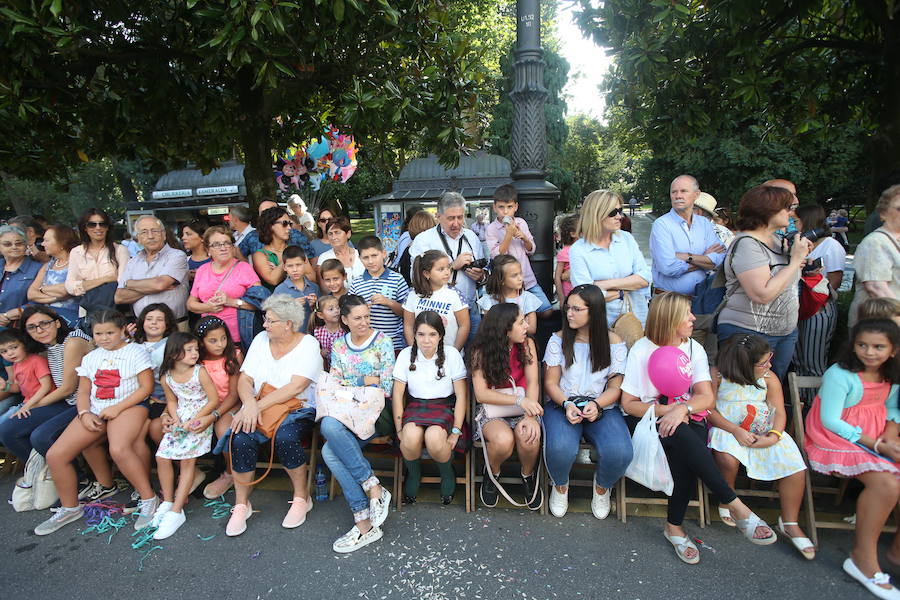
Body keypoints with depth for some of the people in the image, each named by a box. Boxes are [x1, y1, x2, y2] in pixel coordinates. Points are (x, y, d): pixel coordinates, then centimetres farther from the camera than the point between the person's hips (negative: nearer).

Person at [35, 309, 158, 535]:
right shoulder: (90, 357, 17)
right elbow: (83, 391, 16)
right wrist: (84, 414, -4)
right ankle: (70, 508, 16)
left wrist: (116, 408, -14)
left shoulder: (136, 352, -1)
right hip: (95, 410, 7)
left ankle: (148, 499, -18)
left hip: (129, 406, -6)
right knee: (55, 455, -6)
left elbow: (146, 387, -7)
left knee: (118, 449, -34)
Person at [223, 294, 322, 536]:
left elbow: (295, 388, -18)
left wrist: (257, 405, -21)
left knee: (285, 437, -33)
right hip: (259, 409, 4)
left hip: (299, 410, -4)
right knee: (241, 439, -25)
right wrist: (249, 404, -17)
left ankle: (301, 498, -8)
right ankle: (241, 505, -3)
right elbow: (244, 379, 4)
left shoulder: (308, 344, -7)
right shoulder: (261, 339, 9)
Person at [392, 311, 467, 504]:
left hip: (445, 407, -1)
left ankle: (447, 474, 2)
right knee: (411, 436, -33)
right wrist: (399, 429, -9)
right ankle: (413, 473, 3)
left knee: (434, 438, -34)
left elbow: (461, 396, -3)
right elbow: (398, 394, 1)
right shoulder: (406, 355, -1)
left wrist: (456, 431, -10)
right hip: (416, 406, 2)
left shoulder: (452, 354, -5)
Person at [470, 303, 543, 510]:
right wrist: (519, 400, -29)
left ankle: (529, 476, 4)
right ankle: (492, 473, 3)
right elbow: (481, 394, -16)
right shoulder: (482, 352, -9)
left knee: (529, 439, -32)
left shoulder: (527, 344, -3)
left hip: (523, 408, 2)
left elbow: (532, 382, -11)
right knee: (503, 440, -34)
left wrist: (529, 417, -27)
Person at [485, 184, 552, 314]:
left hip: (528, 280, 4)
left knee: (547, 311, 4)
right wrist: (509, 234, -18)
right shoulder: (491, 229, -6)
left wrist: (524, 238, -9)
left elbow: (531, 250, 11)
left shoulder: (521, 223, 6)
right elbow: (497, 256, -14)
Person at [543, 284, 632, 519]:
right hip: (562, 405, 0)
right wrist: (567, 405, -17)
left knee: (620, 453, -28)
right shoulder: (559, 339, 3)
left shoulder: (613, 342, 3)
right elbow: (551, 382, 2)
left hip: (602, 408, 1)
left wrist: (597, 404, -17)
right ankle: (560, 485, 7)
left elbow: (615, 387, 3)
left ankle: (602, 487, 12)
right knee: (560, 449, -32)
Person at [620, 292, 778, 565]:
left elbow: (708, 397, -4)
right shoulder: (642, 349, -6)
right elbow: (628, 403, -6)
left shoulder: (694, 348, 6)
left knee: (684, 454, -31)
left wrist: (682, 408, -25)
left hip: (688, 419, 3)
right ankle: (734, 505, -27)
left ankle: (675, 526, -15)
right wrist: (666, 410, -19)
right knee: (682, 435, -35)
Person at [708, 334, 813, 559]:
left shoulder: (769, 379, 4)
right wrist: (735, 431, -21)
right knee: (728, 459, -35)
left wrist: (773, 437, -17)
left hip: (763, 431, 4)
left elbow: (779, 412, 3)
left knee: (796, 467, -16)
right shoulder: (718, 376, -9)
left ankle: (789, 523, 6)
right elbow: (709, 410, -10)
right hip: (727, 429, -4)